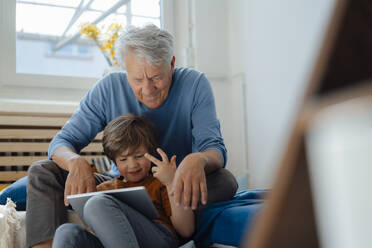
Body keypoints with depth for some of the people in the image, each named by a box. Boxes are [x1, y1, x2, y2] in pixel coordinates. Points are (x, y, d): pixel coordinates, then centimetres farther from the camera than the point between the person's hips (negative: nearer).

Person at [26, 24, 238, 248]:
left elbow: (215, 148, -19)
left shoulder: (194, 84, -12)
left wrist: (198, 160, -45)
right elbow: (62, 141, -8)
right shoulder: (109, 88, -9)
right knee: (42, 172, -14)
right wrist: (76, 162, -34)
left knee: (225, 181, -33)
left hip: (174, 193, -1)